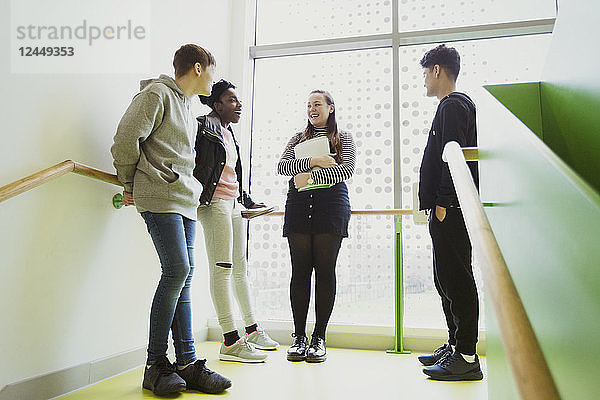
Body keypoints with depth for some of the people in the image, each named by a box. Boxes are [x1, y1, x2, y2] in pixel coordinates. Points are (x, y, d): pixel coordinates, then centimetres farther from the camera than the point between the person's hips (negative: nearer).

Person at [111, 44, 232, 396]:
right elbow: (127, 138, -8)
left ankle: (187, 363, 4)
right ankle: (156, 364, -4)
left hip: (186, 200, 8)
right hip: (161, 197, -8)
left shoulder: (188, 107, 27)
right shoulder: (157, 94, -1)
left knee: (185, 275, 2)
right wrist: (130, 186, 0)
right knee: (177, 269, -16)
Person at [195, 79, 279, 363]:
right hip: (214, 203, -9)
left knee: (240, 268, 12)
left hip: (234, 204, 9)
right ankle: (230, 342, -6)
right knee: (222, 269, -10)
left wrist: (249, 203, 26)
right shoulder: (203, 127, -2)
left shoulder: (229, 133, 23)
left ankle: (252, 330, 22)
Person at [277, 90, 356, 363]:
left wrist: (311, 177, -12)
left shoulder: (344, 138, 13)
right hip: (299, 205, 2)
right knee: (300, 270, -1)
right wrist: (312, 161, -9)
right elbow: (281, 166, 5)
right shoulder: (298, 138, 21)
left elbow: (346, 170, -5)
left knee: (325, 269, -4)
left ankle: (319, 338, 3)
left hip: (331, 205, -2)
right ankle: (299, 336, 6)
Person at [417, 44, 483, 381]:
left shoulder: (453, 105, -7)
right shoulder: (454, 105, 24)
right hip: (448, 210, 11)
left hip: (451, 210, -11)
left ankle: (466, 358, 0)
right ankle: (455, 346, 22)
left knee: (456, 281, -8)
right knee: (447, 280, 13)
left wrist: (443, 203, -20)